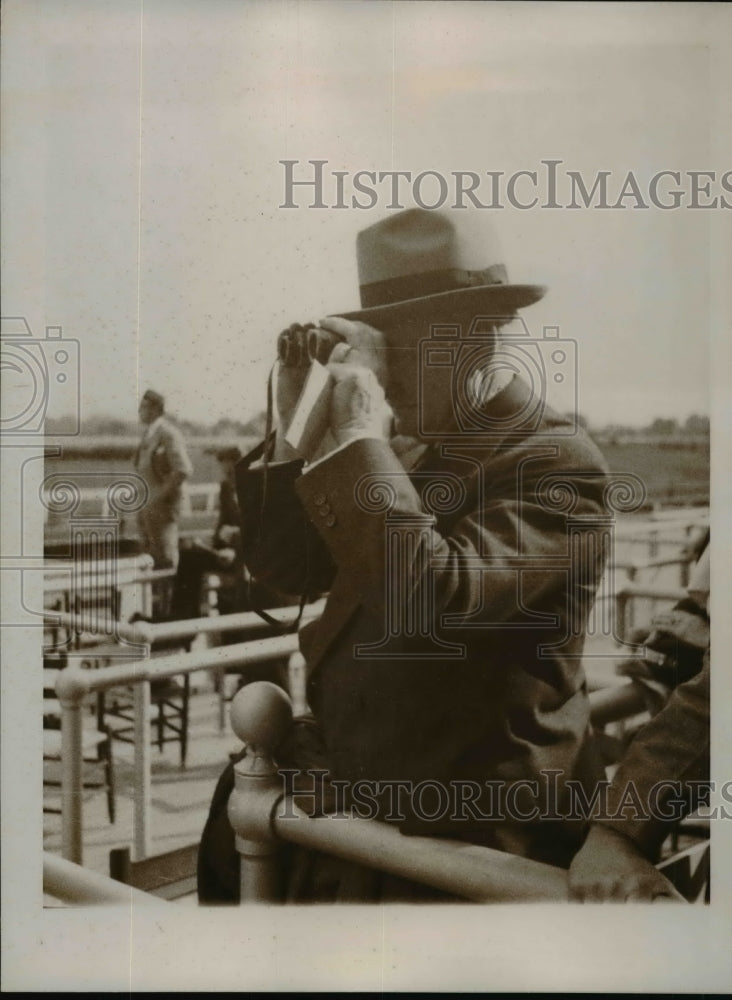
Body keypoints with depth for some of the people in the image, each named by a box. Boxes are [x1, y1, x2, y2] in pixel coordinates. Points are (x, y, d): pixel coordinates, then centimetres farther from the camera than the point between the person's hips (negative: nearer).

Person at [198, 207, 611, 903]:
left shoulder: (559, 463, -16)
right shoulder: (427, 454, 7)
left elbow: (435, 599, -31)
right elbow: (282, 567, 7)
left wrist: (361, 442, -25)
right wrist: (295, 429, -5)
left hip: (460, 826, -8)